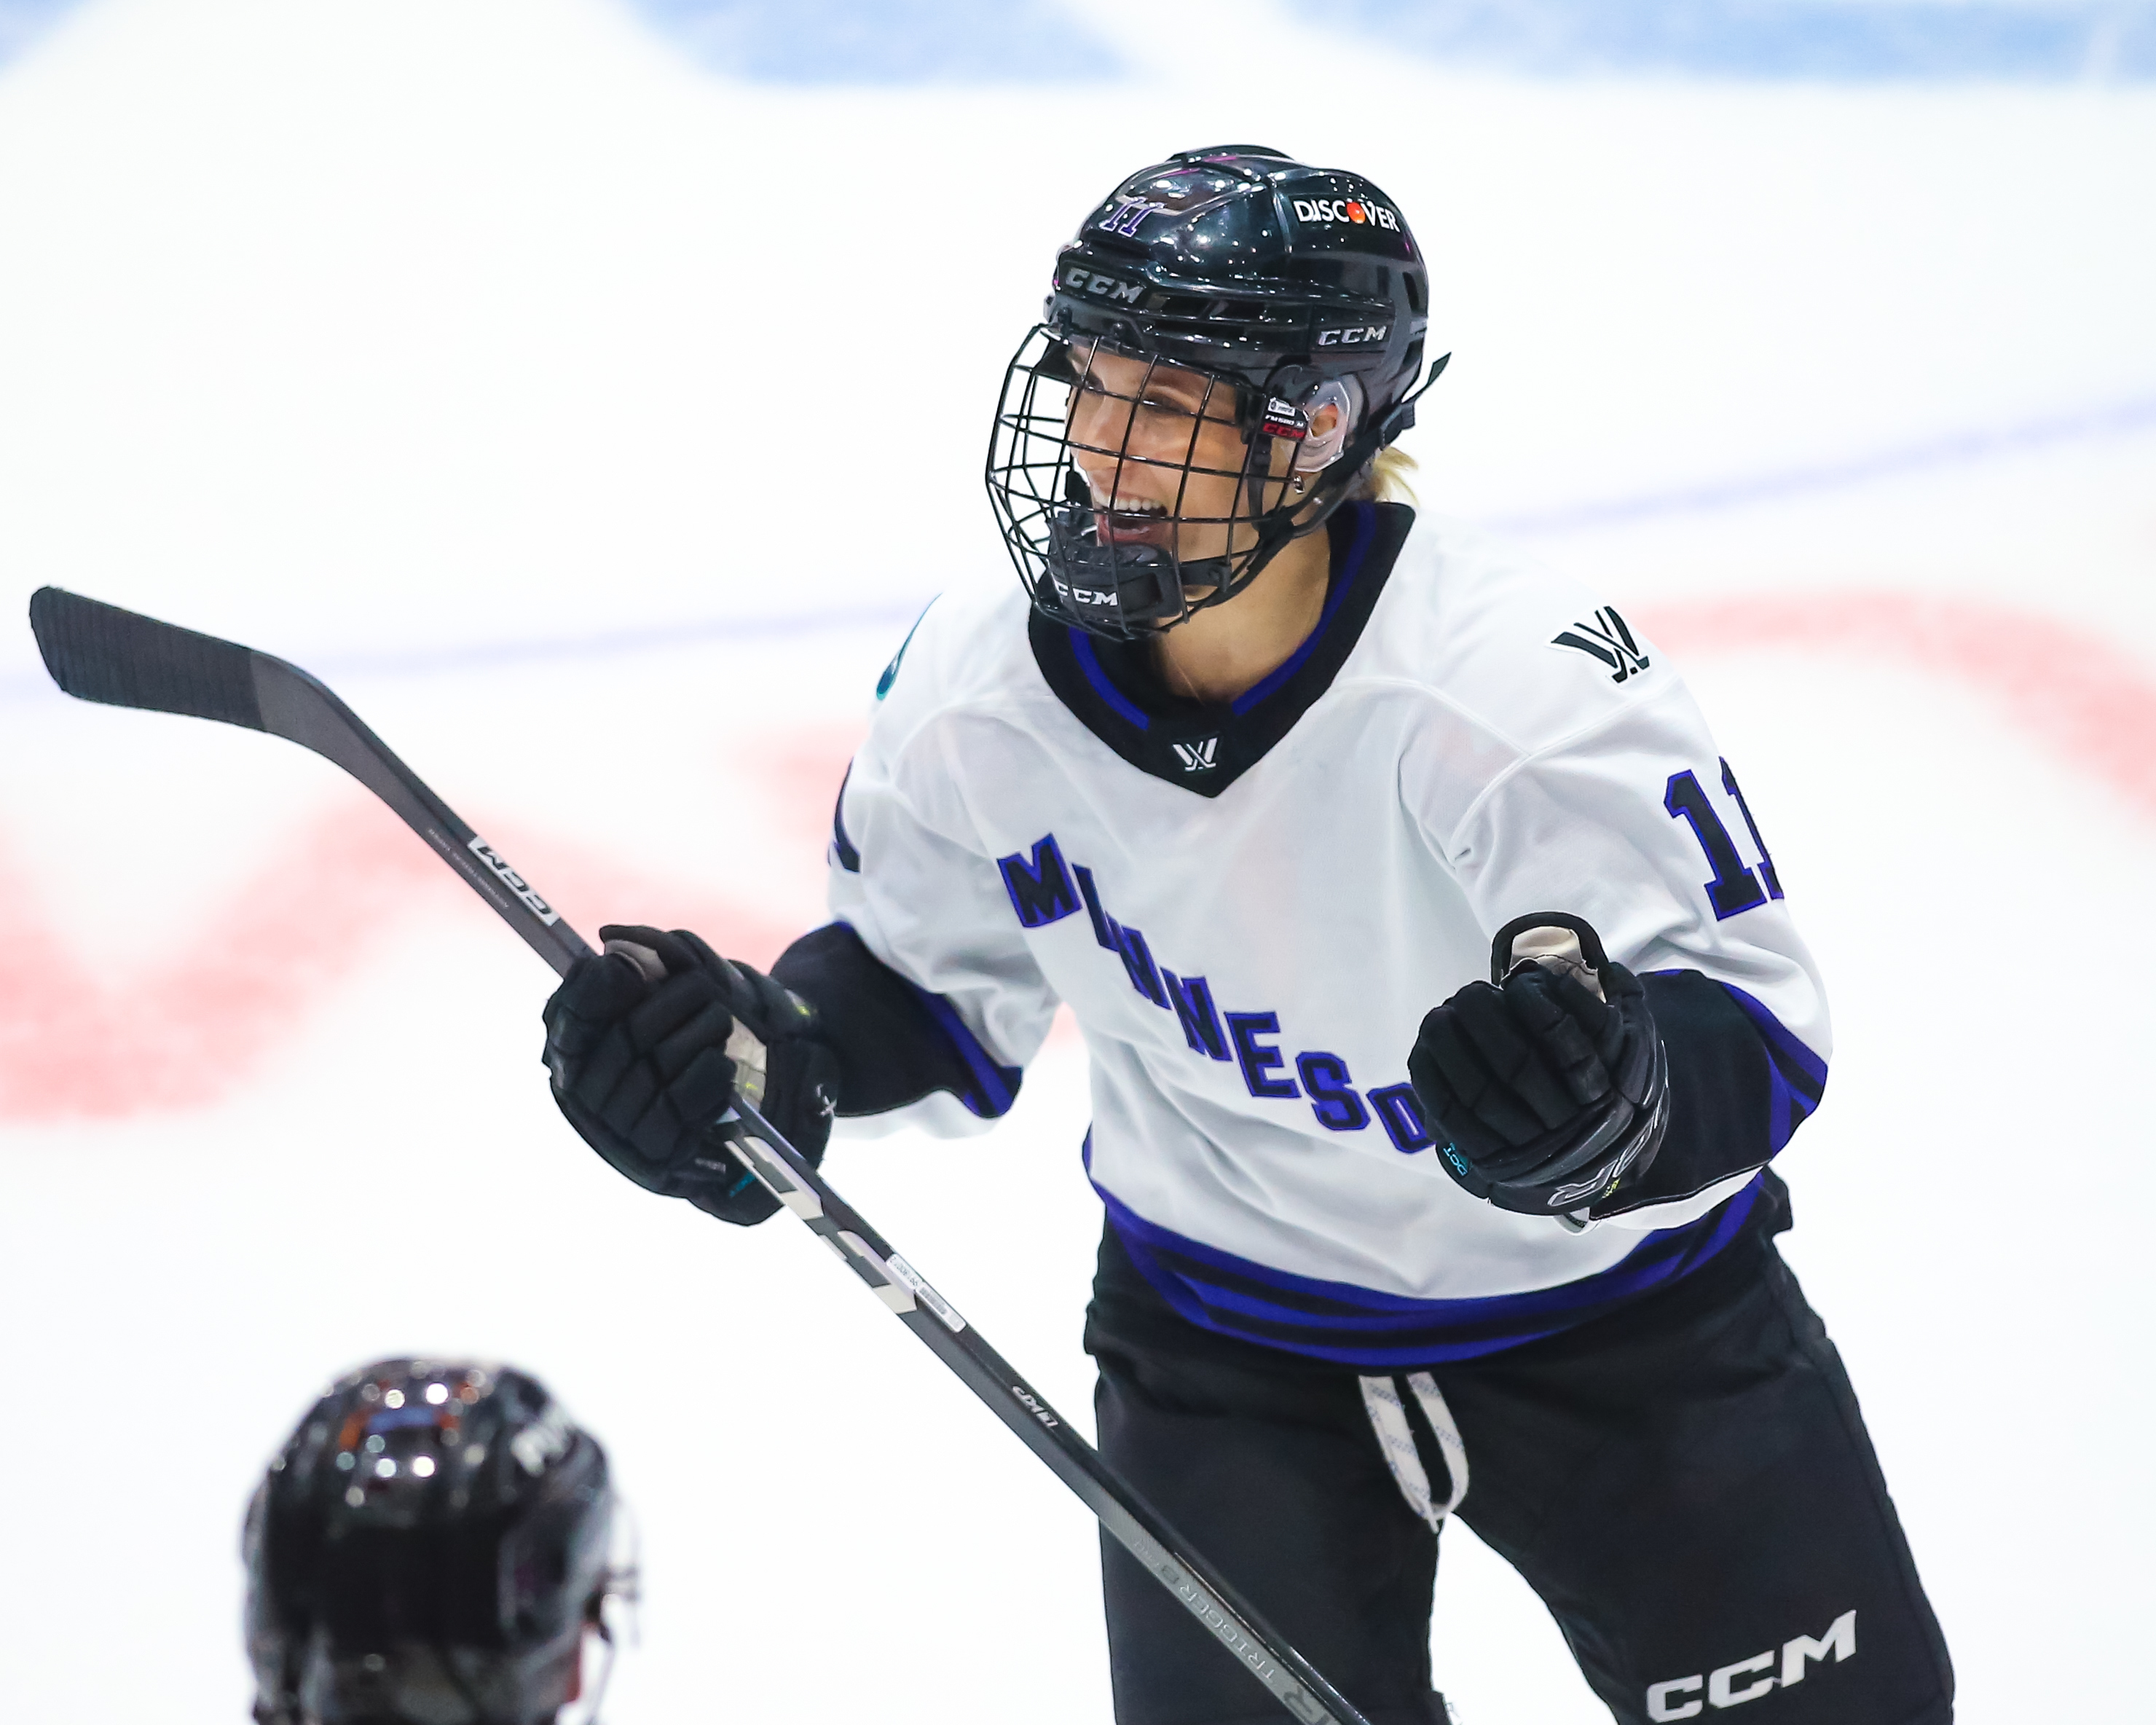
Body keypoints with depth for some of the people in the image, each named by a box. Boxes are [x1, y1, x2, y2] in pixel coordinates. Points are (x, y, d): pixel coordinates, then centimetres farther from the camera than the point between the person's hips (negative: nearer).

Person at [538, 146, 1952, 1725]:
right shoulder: (981, 694, -17)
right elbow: (926, 990, 1)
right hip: (1227, 1325, 2)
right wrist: (759, 1052, -20)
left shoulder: (1520, 689, -31)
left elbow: (1759, 1033, -29)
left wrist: (1619, 1099, -51)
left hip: (1614, 1302, -2)